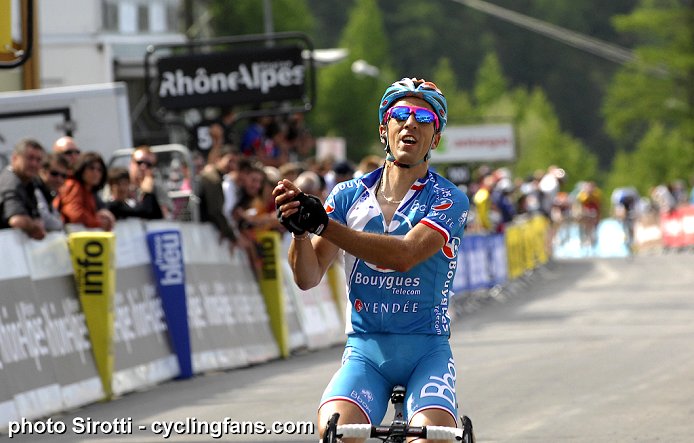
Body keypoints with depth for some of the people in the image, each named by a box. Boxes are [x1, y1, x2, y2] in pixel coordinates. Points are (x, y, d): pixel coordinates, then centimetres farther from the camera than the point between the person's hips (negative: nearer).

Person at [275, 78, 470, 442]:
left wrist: (322, 222, -28)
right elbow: (308, 277, -1)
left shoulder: (449, 200, -2)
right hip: (364, 350, 2)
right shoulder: (350, 195, 7)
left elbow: (404, 255, -20)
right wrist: (298, 230, -23)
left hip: (426, 351, -1)